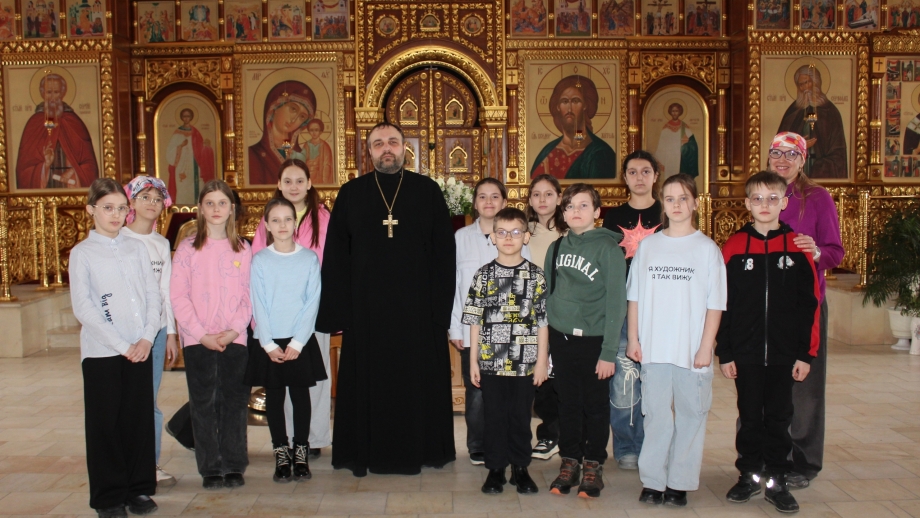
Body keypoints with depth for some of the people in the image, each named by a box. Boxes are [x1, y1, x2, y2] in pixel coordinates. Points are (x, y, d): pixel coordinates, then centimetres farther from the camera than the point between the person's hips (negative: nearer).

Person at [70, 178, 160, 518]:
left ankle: (140, 489, 18)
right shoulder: (82, 253, 0)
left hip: (140, 350, 3)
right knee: (106, 423, 3)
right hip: (101, 352, -3)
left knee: (140, 418, 6)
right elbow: (83, 307, -8)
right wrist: (121, 345, -13)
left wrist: (147, 337, -8)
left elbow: (153, 294, 7)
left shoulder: (136, 248, 11)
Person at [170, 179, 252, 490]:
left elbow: (249, 296, 4)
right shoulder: (187, 248, 1)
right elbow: (178, 296, -3)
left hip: (234, 339, 1)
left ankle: (234, 466, 15)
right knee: (203, 404, 4)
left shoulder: (242, 249, 6)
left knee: (234, 401, 4)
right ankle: (210, 469, 15)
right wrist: (202, 335, -10)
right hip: (198, 340, -1)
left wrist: (233, 330, -9)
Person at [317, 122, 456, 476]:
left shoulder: (428, 191, 4)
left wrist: (441, 306, -7)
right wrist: (338, 309, -5)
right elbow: (334, 255, 3)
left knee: (418, 378, 7)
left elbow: (445, 252, 1)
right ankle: (364, 453, 20)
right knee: (368, 379, 7)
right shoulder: (351, 194, 6)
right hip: (366, 307, 1)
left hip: (418, 307, 0)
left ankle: (420, 449, 21)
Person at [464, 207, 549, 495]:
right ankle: (495, 468, 22)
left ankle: (520, 468, 24)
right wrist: (473, 361, 0)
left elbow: (542, 321, 1)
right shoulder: (484, 275, 2)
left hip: (524, 362, 0)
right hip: (491, 361, 0)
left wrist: (542, 361, -2)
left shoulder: (536, 275, 1)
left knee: (521, 416, 9)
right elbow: (475, 321, 3)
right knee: (494, 416, 9)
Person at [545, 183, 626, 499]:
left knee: (595, 406, 7)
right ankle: (569, 462, 24)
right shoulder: (556, 248, 9)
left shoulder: (608, 248, -7)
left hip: (593, 340, -4)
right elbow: (549, 294, 12)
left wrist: (609, 351, -14)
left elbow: (616, 302, -10)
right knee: (568, 405, 12)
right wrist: (545, 342, 6)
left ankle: (594, 466, 20)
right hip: (560, 339, 4)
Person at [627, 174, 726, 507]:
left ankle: (679, 483, 17)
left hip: (692, 351, -1)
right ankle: (652, 481, 17)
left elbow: (715, 304, -3)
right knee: (656, 415, 8)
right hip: (653, 348, 2)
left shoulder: (707, 249, -1)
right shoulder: (647, 246, 6)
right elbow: (634, 297, 8)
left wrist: (705, 347, -8)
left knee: (691, 415, 6)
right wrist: (633, 339, 3)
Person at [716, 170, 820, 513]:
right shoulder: (734, 247, -2)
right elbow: (722, 304, -1)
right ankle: (749, 476, 26)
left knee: (779, 418, 9)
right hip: (745, 354, 0)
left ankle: (776, 482, 21)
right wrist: (724, 353, -3)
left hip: (784, 354, 0)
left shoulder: (797, 247, -1)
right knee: (750, 417, 12)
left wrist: (806, 353, -3)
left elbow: (809, 303, 0)